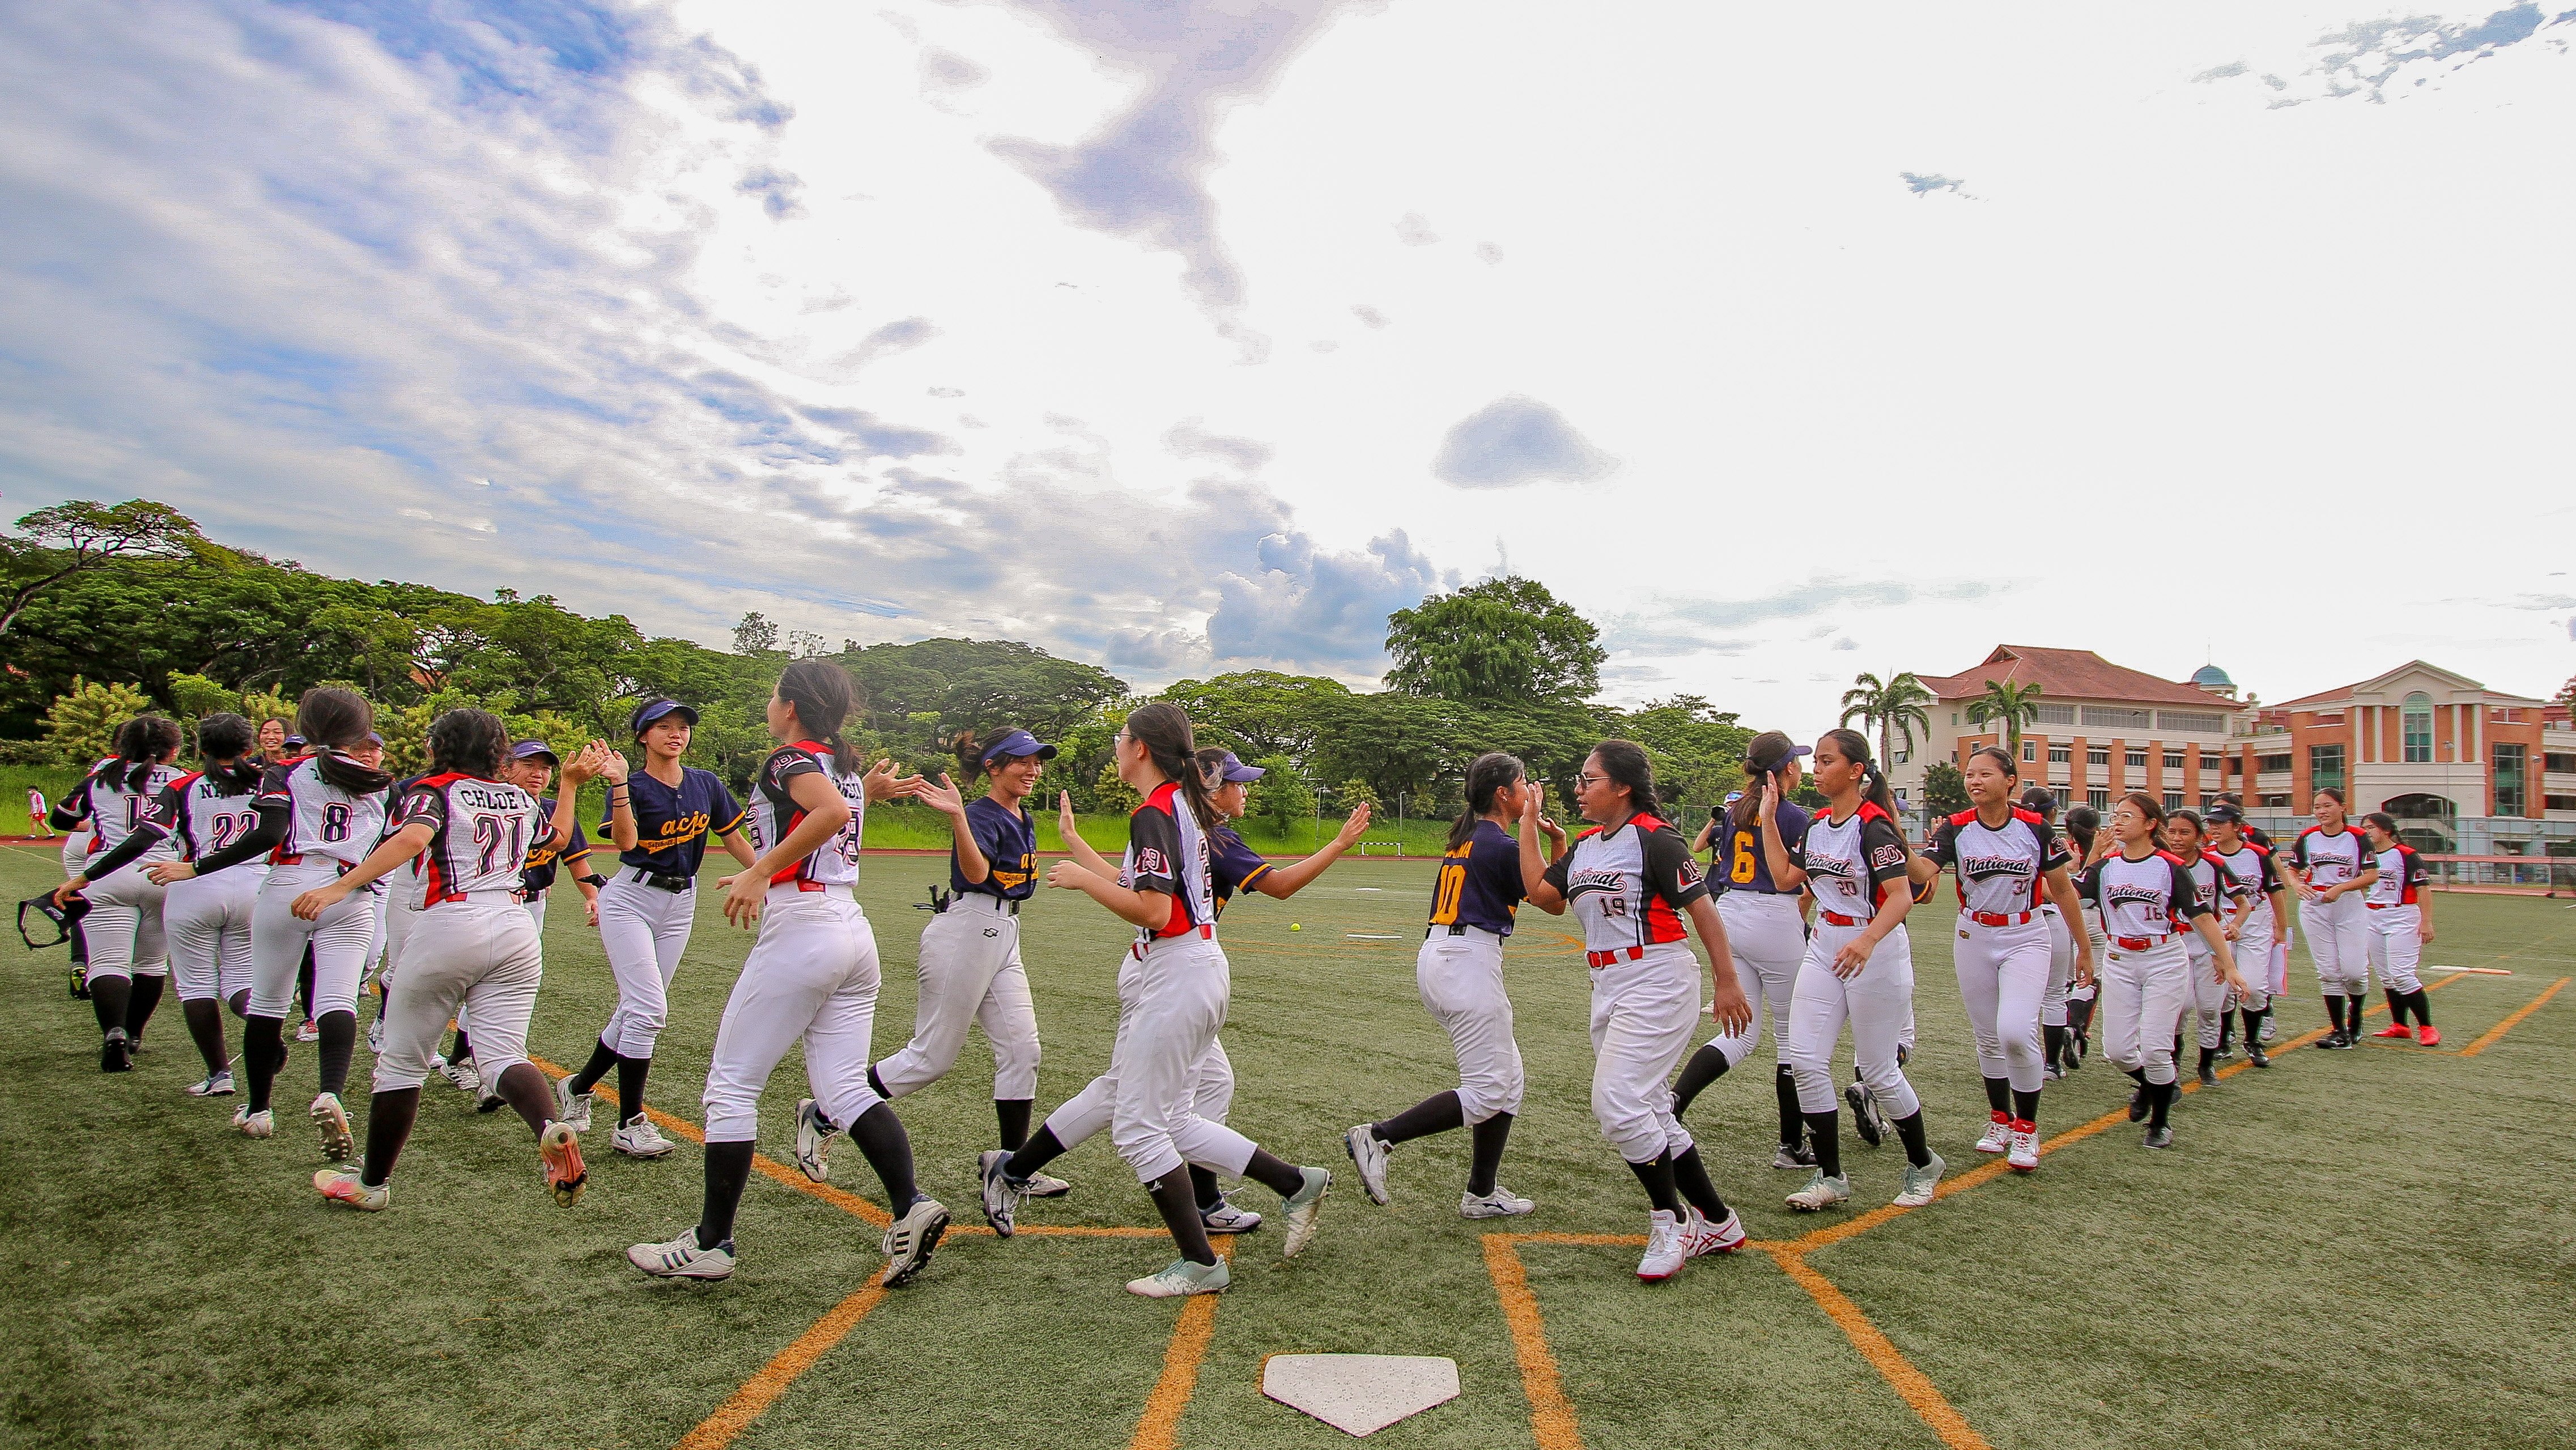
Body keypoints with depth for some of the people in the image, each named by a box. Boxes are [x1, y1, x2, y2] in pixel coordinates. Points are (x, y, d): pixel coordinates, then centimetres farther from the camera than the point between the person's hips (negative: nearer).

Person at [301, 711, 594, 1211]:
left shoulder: (433, 791, 2)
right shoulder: (523, 800, 17)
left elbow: (412, 838, -20)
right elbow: (559, 834, 37)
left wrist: (341, 886, -23)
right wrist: (571, 784, 46)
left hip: (448, 927, -4)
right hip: (515, 931, 4)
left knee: (403, 1061, 10)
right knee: (504, 1055, 0)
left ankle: (372, 1183, 21)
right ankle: (551, 1129, -30)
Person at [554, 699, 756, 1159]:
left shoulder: (706, 784, 6)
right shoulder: (633, 786, -7)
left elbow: (734, 839, 13)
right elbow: (627, 840, -24)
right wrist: (619, 783, -30)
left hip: (680, 904, 5)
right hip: (631, 899, -5)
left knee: (637, 1010, 11)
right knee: (648, 1008, -13)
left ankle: (578, 1087, 33)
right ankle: (630, 1124, -3)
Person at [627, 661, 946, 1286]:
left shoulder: (790, 760, -7)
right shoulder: (847, 764, 17)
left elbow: (832, 811, -29)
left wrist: (760, 871, -26)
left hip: (798, 930, -8)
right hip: (854, 934, 8)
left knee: (731, 1086, 3)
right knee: (844, 1087, 7)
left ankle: (710, 1244, 10)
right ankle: (911, 1208, -6)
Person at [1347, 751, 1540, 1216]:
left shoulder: (1466, 835, 15)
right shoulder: (1502, 845, -9)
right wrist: (1559, 842, 7)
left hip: (1434, 956, 10)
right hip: (1470, 962, -10)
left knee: (1507, 1078, 15)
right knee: (1489, 1091, -4)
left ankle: (1482, 1195, 18)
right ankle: (1377, 1137, -8)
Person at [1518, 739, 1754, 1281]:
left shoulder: (1654, 838, -12)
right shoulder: (1585, 846, 13)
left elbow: (1703, 909, -12)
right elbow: (1541, 894, 8)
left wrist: (1725, 981, -14)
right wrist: (1528, 823, 11)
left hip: (1658, 985, -9)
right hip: (1609, 990, 9)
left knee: (1617, 1103, -16)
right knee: (1648, 1114, 13)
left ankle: (1670, 1221, 4)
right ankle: (1717, 1223, 27)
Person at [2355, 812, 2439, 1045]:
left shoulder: (2406, 854, -9)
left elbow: (2423, 889, -11)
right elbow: (2358, 886, 19)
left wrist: (2426, 922, -16)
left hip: (2401, 919, -7)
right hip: (2372, 919, 7)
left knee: (2401, 974, -13)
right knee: (2386, 976, 9)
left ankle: (2427, 1028, -3)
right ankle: (2399, 1026, 18)